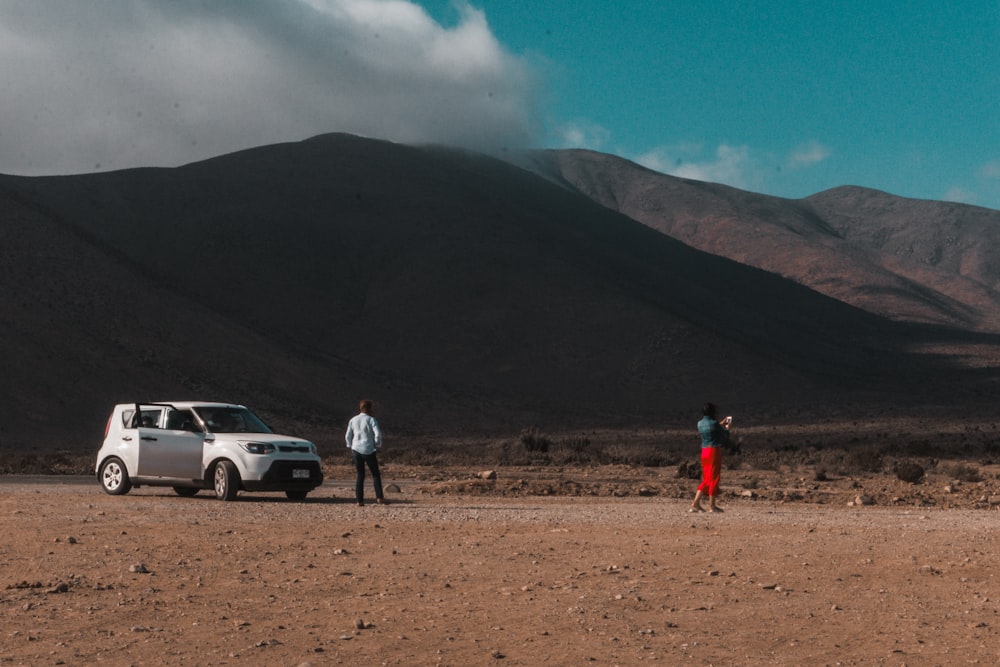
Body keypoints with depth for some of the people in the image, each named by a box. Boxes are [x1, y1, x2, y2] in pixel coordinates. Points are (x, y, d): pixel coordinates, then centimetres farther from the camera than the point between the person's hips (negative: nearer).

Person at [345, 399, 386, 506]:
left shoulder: (353, 420, 8)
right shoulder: (371, 420, -5)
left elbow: (348, 436, 11)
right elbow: (378, 434, -12)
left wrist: (351, 447, 22)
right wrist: (378, 446, 2)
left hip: (356, 450, 4)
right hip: (369, 450, -4)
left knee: (360, 475, 9)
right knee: (375, 474, 5)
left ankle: (359, 500, 3)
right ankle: (379, 497, -7)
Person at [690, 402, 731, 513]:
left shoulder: (700, 424, 7)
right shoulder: (714, 423, -14)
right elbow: (725, 436, -1)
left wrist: (722, 423, 31)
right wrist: (727, 427, 18)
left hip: (704, 451, 7)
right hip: (715, 451, -7)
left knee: (706, 479, 14)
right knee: (714, 478, 2)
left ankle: (695, 503, 7)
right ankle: (712, 505, 6)